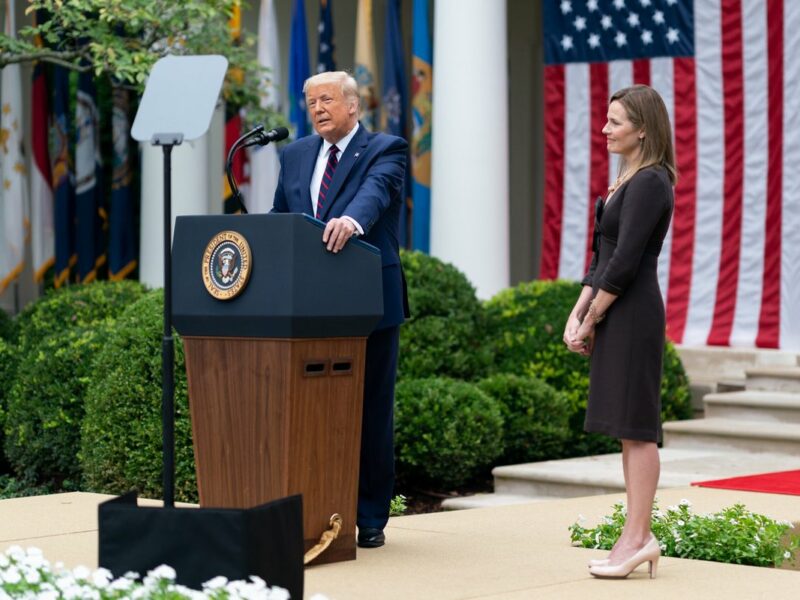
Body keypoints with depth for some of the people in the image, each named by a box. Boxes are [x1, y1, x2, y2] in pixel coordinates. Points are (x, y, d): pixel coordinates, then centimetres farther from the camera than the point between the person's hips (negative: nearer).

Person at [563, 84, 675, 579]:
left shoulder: (649, 183, -14)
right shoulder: (629, 181, 17)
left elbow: (624, 263, -18)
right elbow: (603, 259, 16)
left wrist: (591, 321, -11)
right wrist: (577, 314, 7)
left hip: (632, 314, -10)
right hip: (616, 315, 10)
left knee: (636, 426, -7)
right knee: (629, 427, 10)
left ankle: (637, 537, -4)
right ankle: (638, 538, 13)